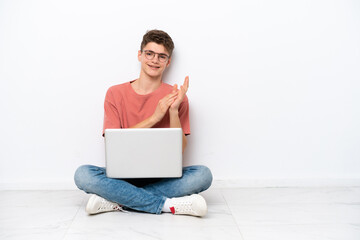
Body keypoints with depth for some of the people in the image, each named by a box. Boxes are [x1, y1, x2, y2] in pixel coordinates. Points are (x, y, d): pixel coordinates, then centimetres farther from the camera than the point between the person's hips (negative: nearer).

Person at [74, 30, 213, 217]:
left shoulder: (175, 96, 3)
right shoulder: (116, 94, 5)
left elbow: (180, 150, -2)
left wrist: (173, 111, -17)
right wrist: (154, 117, -15)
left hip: (163, 177, 0)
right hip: (123, 176, 0)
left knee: (203, 174, -27)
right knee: (83, 174, -27)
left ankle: (117, 200, -23)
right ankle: (167, 204, -25)